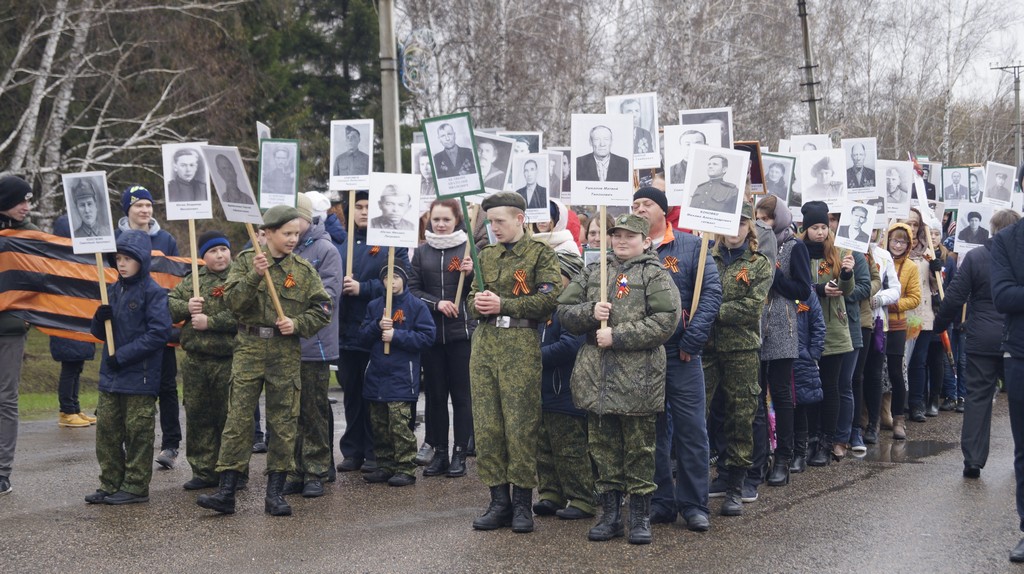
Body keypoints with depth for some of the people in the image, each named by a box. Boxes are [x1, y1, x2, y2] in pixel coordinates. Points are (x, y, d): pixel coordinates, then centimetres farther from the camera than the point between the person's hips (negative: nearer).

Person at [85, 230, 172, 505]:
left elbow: (159, 333, -17)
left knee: (138, 433, 2)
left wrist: (123, 355, -17)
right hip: (110, 377, 7)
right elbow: (100, 332, 15)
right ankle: (110, 485, 19)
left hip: (140, 377, -7)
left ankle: (136, 487, 11)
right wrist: (100, 319, -9)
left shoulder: (153, 292, -10)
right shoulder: (112, 291, 10)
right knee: (106, 430, 9)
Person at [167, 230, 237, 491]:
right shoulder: (192, 281, 14)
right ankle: (203, 471, 21)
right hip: (195, 361, 6)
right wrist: (186, 308, -7)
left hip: (228, 361, -5)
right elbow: (168, 305, 13)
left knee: (228, 418, 0)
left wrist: (210, 322, -17)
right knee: (197, 416, 10)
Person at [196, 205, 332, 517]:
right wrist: (254, 276, -22)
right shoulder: (246, 260, 2)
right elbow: (232, 301, -8)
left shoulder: (304, 269, 4)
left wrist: (297, 324, -10)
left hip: (286, 353, 1)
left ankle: (275, 493, 13)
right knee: (238, 420, -3)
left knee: (283, 423, 4)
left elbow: (323, 309, 5)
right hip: (249, 348, -1)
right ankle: (226, 492, 2)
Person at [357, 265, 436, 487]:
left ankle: (406, 469, -3)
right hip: (376, 375, 5)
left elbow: (427, 336, -8)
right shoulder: (374, 306, 13)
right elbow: (363, 336, 10)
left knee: (399, 423, -10)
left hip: (402, 376, -5)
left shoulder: (416, 306, -1)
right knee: (379, 424, 9)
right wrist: (377, 326, -9)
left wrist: (396, 336, -13)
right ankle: (385, 466, 19)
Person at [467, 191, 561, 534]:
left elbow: (549, 298, -11)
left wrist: (503, 305, -14)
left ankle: (522, 504, 7)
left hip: (521, 344, -5)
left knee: (521, 425, -3)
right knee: (486, 425, 4)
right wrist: (478, 304, -6)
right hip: (484, 343, 6)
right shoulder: (485, 256, 16)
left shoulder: (541, 254, -1)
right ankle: (499, 501, 13)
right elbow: (471, 299, 18)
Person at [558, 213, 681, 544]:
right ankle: (609, 515, 21)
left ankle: (640, 516, 14)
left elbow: (666, 321, -13)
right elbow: (564, 312, 11)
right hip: (596, 377, 4)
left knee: (640, 449, 4)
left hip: (638, 378, -4)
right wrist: (591, 312, -10)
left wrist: (618, 336, -15)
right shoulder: (592, 273, 14)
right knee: (603, 448, 10)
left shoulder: (655, 276, -1)